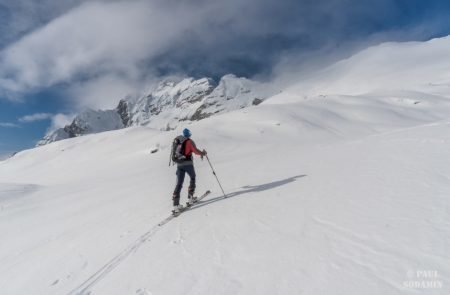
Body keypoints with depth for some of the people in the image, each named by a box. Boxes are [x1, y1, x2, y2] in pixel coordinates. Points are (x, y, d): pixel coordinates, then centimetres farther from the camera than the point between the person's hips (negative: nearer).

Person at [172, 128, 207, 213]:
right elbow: (195, 151, -12)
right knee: (193, 178, 19)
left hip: (179, 164, 5)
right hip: (188, 163, -4)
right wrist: (202, 153, 5)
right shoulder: (190, 141, -2)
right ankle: (190, 198, 13)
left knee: (179, 184, 2)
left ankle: (176, 204, -4)